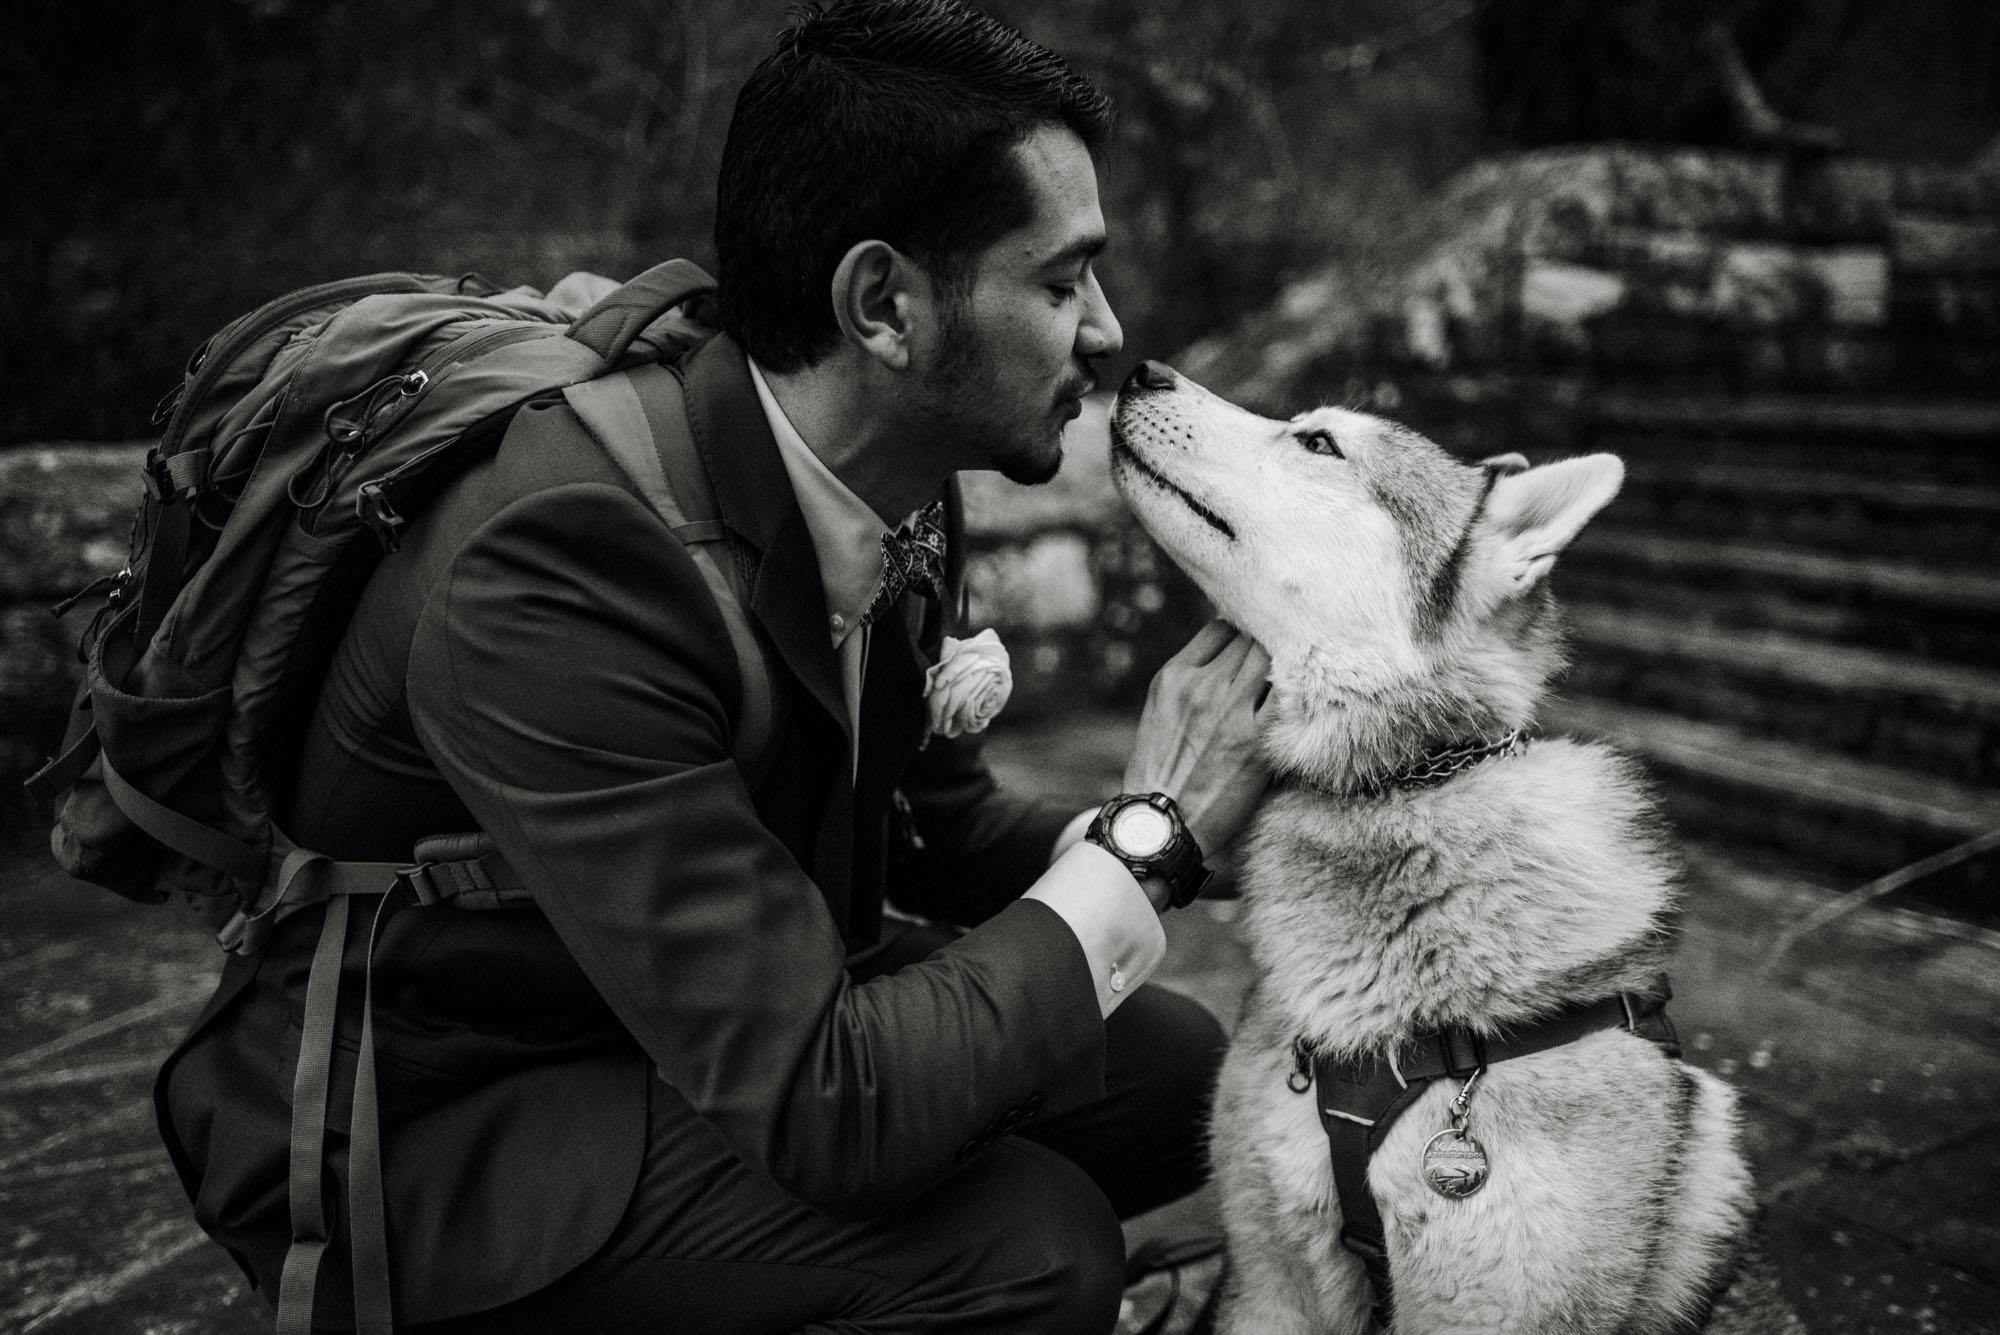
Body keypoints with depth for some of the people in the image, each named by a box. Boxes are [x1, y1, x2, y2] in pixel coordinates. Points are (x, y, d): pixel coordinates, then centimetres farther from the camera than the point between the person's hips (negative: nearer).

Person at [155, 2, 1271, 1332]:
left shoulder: (897, 487, -6)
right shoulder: (553, 563, -32)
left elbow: (936, 823, 9)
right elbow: (828, 1112, -34)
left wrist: (1157, 825, -10)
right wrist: (1153, 836, -23)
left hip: (699, 1012, 9)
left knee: (1175, 1068, 1)